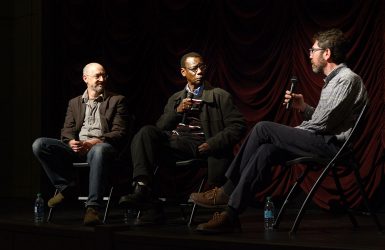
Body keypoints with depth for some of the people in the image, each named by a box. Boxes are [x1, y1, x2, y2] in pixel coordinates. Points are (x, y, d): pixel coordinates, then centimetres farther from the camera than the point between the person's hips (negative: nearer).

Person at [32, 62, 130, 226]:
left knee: (99, 151, -43)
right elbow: (67, 130, 14)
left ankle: (93, 208, -45)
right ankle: (65, 186, -5)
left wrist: (95, 142, -16)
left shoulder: (117, 100, 12)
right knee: (39, 145, -18)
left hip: (101, 146, -4)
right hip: (76, 148, 4)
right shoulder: (74, 103, 23)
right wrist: (71, 142, -12)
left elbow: (119, 133, 1)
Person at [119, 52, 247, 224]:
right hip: (172, 143, 4)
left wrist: (213, 143, -11)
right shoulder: (175, 99, 28)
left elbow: (238, 126, 4)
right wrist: (177, 111, 1)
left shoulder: (220, 96, 15)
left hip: (199, 147, -4)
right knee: (146, 132, -25)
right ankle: (143, 189, -36)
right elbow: (160, 128, 19)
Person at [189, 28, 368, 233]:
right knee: (265, 151, -9)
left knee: (263, 129, -12)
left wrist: (291, 133, -1)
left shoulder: (347, 79, -10)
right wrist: (303, 107, 6)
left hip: (332, 144, -10)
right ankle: (231, 213, -15)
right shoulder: (333, 80, 23)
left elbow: (322, 124, -15)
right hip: (325, 143, 10)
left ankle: (227, 192, -5)